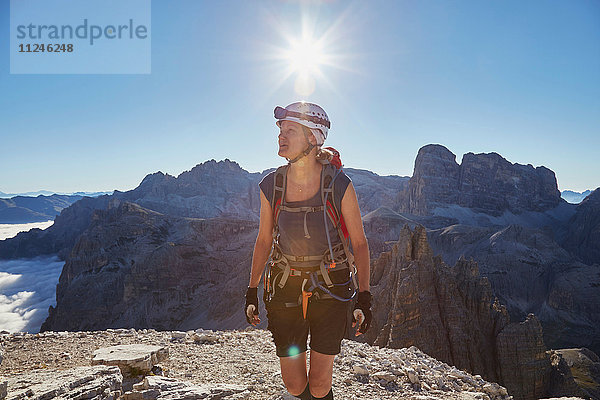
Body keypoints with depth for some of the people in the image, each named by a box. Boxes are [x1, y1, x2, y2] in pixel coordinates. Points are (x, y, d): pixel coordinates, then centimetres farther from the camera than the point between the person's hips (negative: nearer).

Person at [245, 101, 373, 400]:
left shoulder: (339, 185, -15)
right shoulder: (271, 185, -7)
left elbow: (359, 243, -5)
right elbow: (264, 240, 6)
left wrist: (364, 299, -7)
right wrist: (251, 292, 8)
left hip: (330, 289, -2)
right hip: (286, 288, 3)